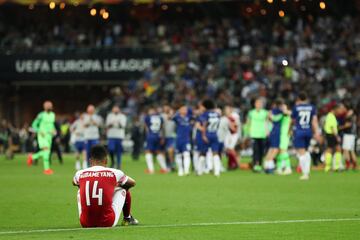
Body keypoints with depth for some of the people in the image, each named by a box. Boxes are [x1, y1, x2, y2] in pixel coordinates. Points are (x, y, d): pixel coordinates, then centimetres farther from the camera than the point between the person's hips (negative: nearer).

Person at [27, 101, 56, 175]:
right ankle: (46, 168, -13)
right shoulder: (41, 115, -10)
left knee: (45, 152, 9)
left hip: (49, 135, 7)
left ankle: (32, 157, 34)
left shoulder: (53, 115, 10)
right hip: (42, 135, -7)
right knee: (46, 150, -17)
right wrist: (40, 132, -18)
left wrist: (53, 130, 4)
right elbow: (34, 125, -5)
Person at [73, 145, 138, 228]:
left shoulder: (80, 174, 4)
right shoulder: (114, 173, 0)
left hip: (86, 224, 2)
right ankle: (127, 219, 41)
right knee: (123, 189, 23)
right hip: (108, 223, -2)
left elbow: (74, 183, 33)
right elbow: (132, 183, 23)